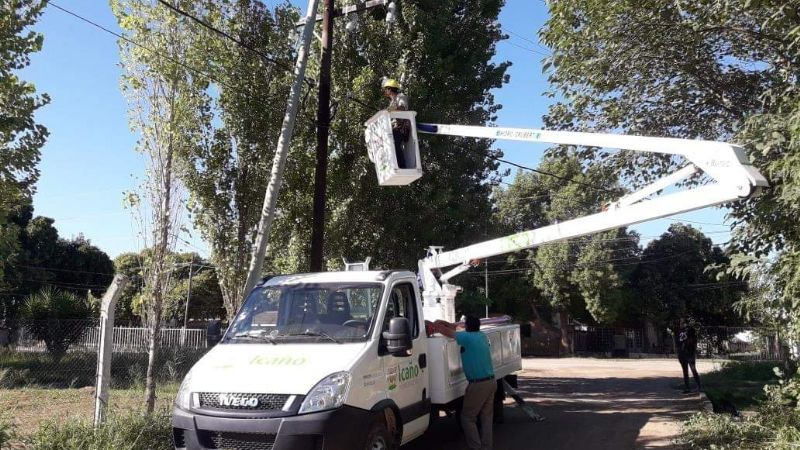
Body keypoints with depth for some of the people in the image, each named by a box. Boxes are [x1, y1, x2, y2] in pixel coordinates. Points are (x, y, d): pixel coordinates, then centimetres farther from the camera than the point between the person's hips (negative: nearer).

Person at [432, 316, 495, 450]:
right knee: (486, 416, 15)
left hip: (478, 384, -8)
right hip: (491, 381, 8)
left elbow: (446, 331, -12)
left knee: (467, 417, 3)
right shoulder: (482, 336, 10)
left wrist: (436, 325, 5)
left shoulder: (467, 337, -14)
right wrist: (444, 322, 17)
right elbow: (456, 329, 19)